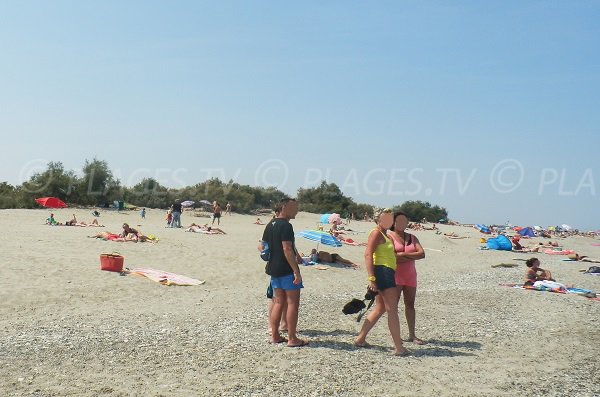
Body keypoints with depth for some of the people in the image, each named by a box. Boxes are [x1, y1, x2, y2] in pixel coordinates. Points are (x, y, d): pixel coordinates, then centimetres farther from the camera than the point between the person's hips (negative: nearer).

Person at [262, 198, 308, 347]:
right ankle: (292, 339, 2)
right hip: (287, 270, -9)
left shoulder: (270, 225, 12)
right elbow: (287, 250, -22)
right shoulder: (286, 226, -16)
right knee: (293, 303, -2)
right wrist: (297, 272, -21)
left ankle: (275, 335, 18)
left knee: (278, 302, 15)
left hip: (274, 269, 9)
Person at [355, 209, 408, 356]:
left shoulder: (384, 235, 21)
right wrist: (371, 278, -25)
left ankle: (360, 339, 20)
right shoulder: (376, 233, -9)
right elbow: (368, 254, -18)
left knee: (380, 308, 15)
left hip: (386, 273, 11)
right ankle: (399, 347, -6)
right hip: (382, 271, -11)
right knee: (392, 309, -8)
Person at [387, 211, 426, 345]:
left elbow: (422, 254, -2)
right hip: (395, 274, -5)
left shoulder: (412, 238, 13)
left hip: (410, 275, 5)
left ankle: (412, 335, 15)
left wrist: (404, 255, -13)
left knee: (410, 304, 8)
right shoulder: (389, 236, -2)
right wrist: (412, 256, -10)